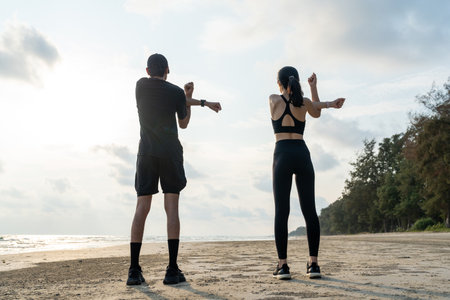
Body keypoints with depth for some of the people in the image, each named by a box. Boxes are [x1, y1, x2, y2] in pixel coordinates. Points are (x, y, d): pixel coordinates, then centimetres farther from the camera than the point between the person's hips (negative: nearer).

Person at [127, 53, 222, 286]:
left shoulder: (141, 85, 9)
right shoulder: (177, 92, 2)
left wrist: (203, 102, 21)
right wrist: (189, 97, 23)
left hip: (146, 153, 2)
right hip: (171, 153, -2)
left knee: (142, 208, 0)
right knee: (171, 207, -4)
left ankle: (134, 270, -3)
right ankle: (172, 270, -8)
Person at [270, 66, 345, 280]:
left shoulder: (273, 100, 4)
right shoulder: (304, 102, 6)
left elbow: (303, 106, 14)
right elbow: (316, 113, 29)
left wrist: (329, 104, 14)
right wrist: (313, 87, 28)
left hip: (282, 155, -2)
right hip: (302, 154, 2)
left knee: (281, 211, -2)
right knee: (309, 210, 2)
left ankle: (283, 265, -5)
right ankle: (313, 264, 0)